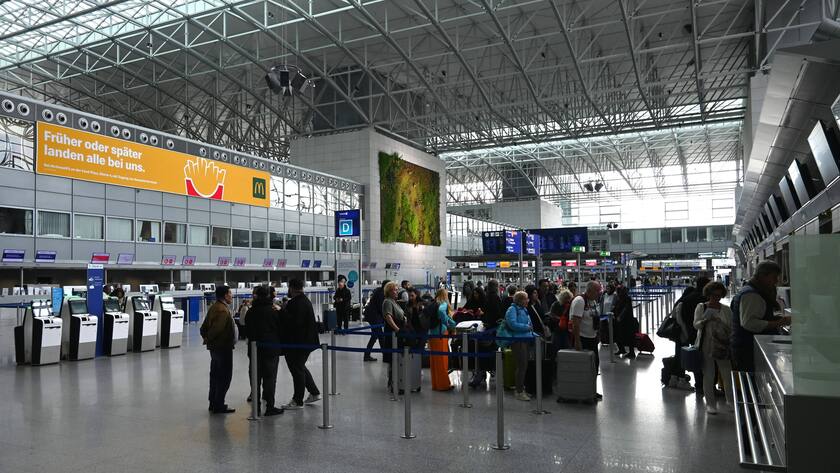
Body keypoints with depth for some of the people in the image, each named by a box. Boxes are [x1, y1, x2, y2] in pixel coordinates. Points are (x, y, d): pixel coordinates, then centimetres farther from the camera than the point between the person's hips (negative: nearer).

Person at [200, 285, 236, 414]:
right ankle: (219, 405, 1)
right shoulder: (223, 310, -20)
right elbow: (216, 329, -28)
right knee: (224, 377, -3)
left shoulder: (213, 307, 13)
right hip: (223, 347, -10)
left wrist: (207, 338, 9)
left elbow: (204, 327, 16)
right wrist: (208, 339, -12)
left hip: (214, 347, 10)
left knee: (215, 375, 17)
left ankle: (213, 403, 25)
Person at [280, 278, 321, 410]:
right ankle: (314, 393, 28)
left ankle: (297, 401, 10)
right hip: (306, 341, 10)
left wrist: (282, 311, -25)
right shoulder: (305, 300, 13)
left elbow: (294, 322, -30)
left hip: (298, 343, -10)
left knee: (297, 369, 0)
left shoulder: (297, 303, -21)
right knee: (300, 367, 22)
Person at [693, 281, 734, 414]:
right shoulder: (701, 307, 2)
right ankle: (710, 403, 15)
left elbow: (731, 328, 9)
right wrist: (704, 320, -23)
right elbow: (696, 325, -5)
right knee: (708, 376, 3)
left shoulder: (726, 310, 6)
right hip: (706, 347, -1)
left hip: (722, 347, 1)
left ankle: (730, 401, 22)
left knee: (728, 374, 2)